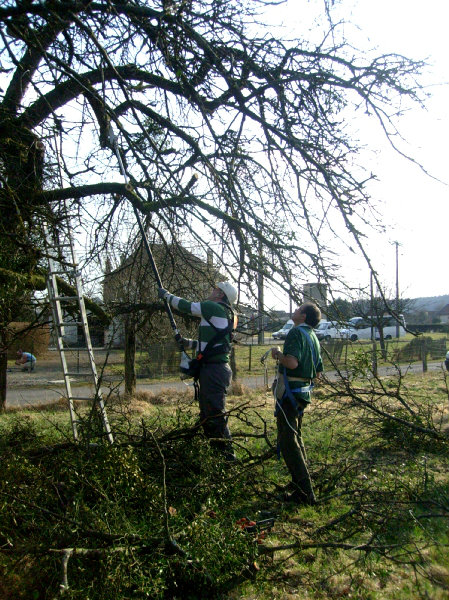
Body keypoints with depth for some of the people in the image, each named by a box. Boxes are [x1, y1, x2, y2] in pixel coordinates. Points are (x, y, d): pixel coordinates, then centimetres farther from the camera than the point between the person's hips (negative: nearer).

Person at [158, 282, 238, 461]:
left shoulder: (215, 308, -10)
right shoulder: (223, 314, 19)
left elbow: (185, 306, -4)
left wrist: (165, 294, 11)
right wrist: (188, 342, 20)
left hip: (214, 370, -11)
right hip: (213, 368, 11)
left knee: (215, 414, -8)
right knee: (207, 414, 18)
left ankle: (227, 454, -2)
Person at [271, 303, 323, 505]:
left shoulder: (296, 332, -15)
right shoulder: (313, 336, 13)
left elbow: (292, 362, -30)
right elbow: (318, 372, 18)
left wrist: (278, 353, -11)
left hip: (290, 391, -10)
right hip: (304, 391, 10)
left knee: (287, 441, -6)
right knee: (295, 436, 24)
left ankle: (305, 493, -5)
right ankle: (302, 481, 35)